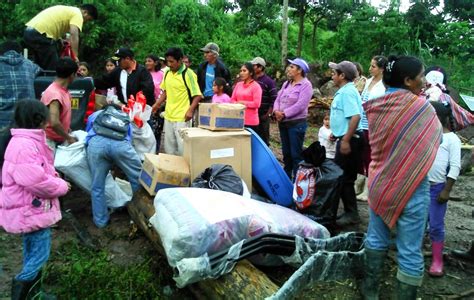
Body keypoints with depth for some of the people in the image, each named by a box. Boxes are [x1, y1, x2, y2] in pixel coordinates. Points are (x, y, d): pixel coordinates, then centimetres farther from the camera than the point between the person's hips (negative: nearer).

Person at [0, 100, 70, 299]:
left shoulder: (30, 141, 10)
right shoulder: (23, 145, -25)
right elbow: (35, 180, -30)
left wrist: (56, 181, 2)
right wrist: (61, 186, -14)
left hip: (32, 207, 11)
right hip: (30, 209, -11)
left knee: (33, 254, 20)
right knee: (39, 255, -2)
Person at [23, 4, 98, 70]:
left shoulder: (68, 10, 26)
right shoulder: (77, 14, -3)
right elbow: (74, 34, -18)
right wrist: (76, 56, -22)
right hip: (40, 34, -10)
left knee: (41, 68, 19)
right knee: (52, 69, -4)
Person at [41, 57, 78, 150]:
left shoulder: (64, 90, 4)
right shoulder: (54, 93, -24)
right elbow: (54, 123, -33)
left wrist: (66, 128, 9)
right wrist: (69, 138, -21)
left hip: (60, 139, 9)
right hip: (49, 140, -9)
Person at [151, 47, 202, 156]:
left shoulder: (188, 74, -11)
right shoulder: (167, 73, 9)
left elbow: (197, 95, -11)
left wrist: (190, 110, -23)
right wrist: (157, 104, 9)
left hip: (182, 118, -7)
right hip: (168, 116, 7)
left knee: (182, 147, -6)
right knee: (169, 147, 15)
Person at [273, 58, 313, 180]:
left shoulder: (306, 85, -9)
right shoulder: (286, 84, 15)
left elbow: (300, 105, -19)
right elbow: (278, 99, 10)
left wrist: (284, 114, -17)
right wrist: (276, 111, -10)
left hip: (297, 124, -8)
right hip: (283, 123, 8)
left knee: (296, 154, -3)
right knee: (286, 153, 15)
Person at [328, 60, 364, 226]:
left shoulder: (347, 91, -17)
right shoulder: (344, 91, 14)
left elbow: (355, 116, -28)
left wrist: (346, 140, -28)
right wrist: (336, 133, 23)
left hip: (349, 140, -10)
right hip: (345, 138, 10)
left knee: (344, 177, -3)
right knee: (340, 175, 15)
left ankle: (351, 214, 8)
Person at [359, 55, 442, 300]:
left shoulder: (376, 106, -1)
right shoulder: (422, 107, -14)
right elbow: (436, 139, 3)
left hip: (379, 183, 5)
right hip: (412, 187, -5)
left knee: (376, 238, 19)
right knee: (410, 251, 6)